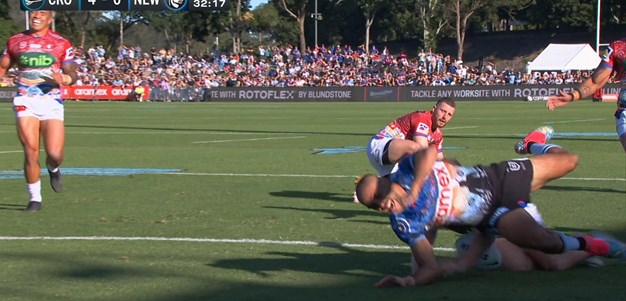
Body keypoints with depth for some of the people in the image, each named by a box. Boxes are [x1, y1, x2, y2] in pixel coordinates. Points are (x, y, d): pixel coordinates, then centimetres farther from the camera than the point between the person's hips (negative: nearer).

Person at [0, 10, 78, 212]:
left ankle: (53, 169, 27)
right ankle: (35, 198, 10)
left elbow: (72, 74, 5)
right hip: (25, 102, 1)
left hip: (51, 102, -1)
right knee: (31, 152, -6)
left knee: (55, 153, -11)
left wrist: (63, 79, -17)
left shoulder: (61, 44, 6)